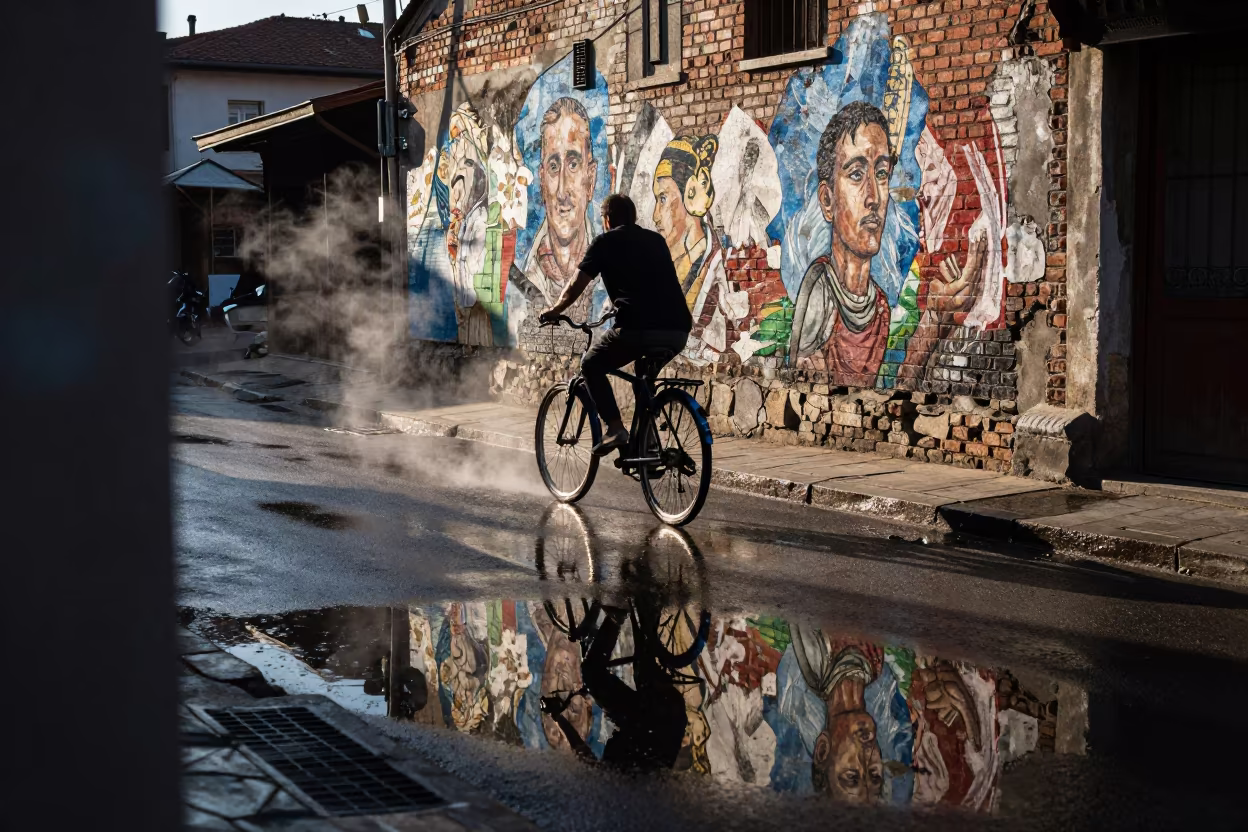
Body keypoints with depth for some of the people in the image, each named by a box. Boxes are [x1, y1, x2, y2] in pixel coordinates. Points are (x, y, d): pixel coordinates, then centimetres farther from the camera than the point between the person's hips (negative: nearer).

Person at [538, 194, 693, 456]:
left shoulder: (605, 243, 10)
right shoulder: (656, 240, 25)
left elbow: (575, 288, 10)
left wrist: (553, 312, 28)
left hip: (638, 328, -5)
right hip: (678, 331, 5)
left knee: (591, 366, 18)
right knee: (646, 373, 34)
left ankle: (615, 428, 1)